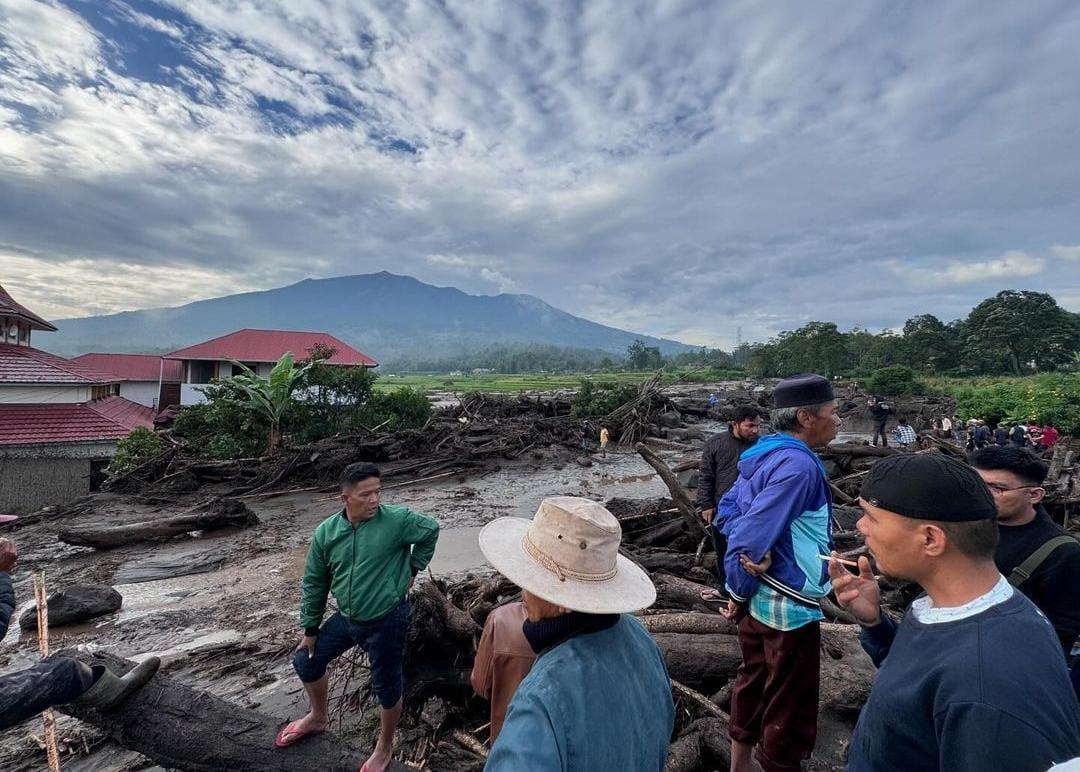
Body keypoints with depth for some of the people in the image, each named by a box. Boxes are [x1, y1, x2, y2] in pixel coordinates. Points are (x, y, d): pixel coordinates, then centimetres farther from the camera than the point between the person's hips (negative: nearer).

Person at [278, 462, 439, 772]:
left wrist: (413, 568, -5)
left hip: (387, 621, -4)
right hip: (346, 618, 5)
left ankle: (384, 747, 39)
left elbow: (431, 529, -5)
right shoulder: (325, 532, -8)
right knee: (306, 662, 19)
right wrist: (310, 627, 8)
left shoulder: (396, 519, -21)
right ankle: (318, 717, 48)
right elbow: (314, 582, 3)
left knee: (387, 687, 10)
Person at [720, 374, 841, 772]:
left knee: (753, 681, 23)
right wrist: (739, 595, -12)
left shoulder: (764, 453, 2)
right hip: (788, 605, -9)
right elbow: (751, 536, -26)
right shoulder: (799, 464, -24)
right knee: (791, 708, 10)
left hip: (757, 596, 9)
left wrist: (755, 552, -5)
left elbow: (729, 509, 7)